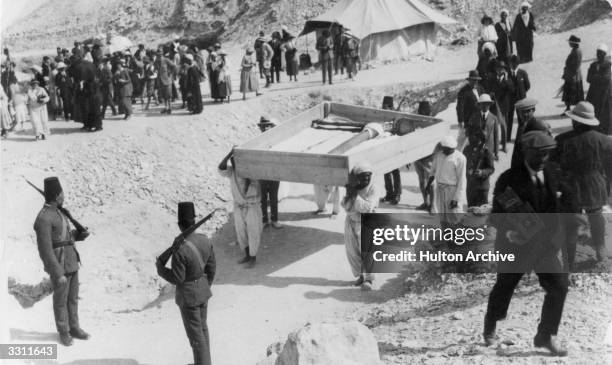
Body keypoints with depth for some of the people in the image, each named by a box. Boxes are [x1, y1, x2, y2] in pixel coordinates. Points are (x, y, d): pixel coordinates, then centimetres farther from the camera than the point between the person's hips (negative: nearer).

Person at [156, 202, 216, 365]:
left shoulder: (179, 249, -30)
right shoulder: (205, 240, -8)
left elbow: (177, 278, -23)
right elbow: (211, 268, 2)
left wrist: (160, 268, -7)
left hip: (188, 296, -7)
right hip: (203, 290, 7)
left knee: (195, 334, 6)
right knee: (202, 327, 23)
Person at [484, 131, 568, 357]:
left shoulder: (550, 173, 2)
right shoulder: (509, 180, -14)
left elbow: (553, 207, 14)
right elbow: (496, 216, -11)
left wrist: (551, 232, 0)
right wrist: (508, 232, -28)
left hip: (544, 243, 4)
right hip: (516, 244, -4)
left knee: (559, 286, -5)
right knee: (503, 288, 10)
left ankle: (546, 335, 11)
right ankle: (489, 331, 35)